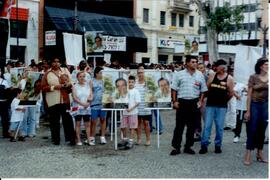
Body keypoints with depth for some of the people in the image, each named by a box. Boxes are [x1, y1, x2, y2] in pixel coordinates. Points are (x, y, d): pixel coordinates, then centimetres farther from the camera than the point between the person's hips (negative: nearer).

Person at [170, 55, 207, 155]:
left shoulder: (200, 75, 7)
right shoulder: (180, 74, 1)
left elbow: (203, 90, 10)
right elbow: (174, 89, 1)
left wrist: (200, 101, 0)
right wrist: (174, 101, -5)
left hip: (194, 103, 2)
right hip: (182, 102, -2)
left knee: (192, 126, 8)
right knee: (179, 126, 1)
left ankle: (188, 146, 19)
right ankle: (176, 147, 7)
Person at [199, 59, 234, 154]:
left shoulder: (229, 78, -1)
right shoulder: (212, 76, 3)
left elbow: (231, 93, 3)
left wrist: (224, 100, 9)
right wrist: (210, 97, 11)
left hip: (222, 107, -1)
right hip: (210, 105, 1)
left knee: (219, 127, 6)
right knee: (207, 126, 0)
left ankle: (218, 145, 17)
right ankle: (204, 145, 5)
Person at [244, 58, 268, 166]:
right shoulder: (253, 77, -6)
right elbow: (249, 95, -6)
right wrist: (248, 111, -9)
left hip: (266, 105, 3)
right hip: (254, 105, -3)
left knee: (262, 131, 10)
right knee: (252, 130, -2)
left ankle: (260, 154, 20)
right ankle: (248, 155, 2)